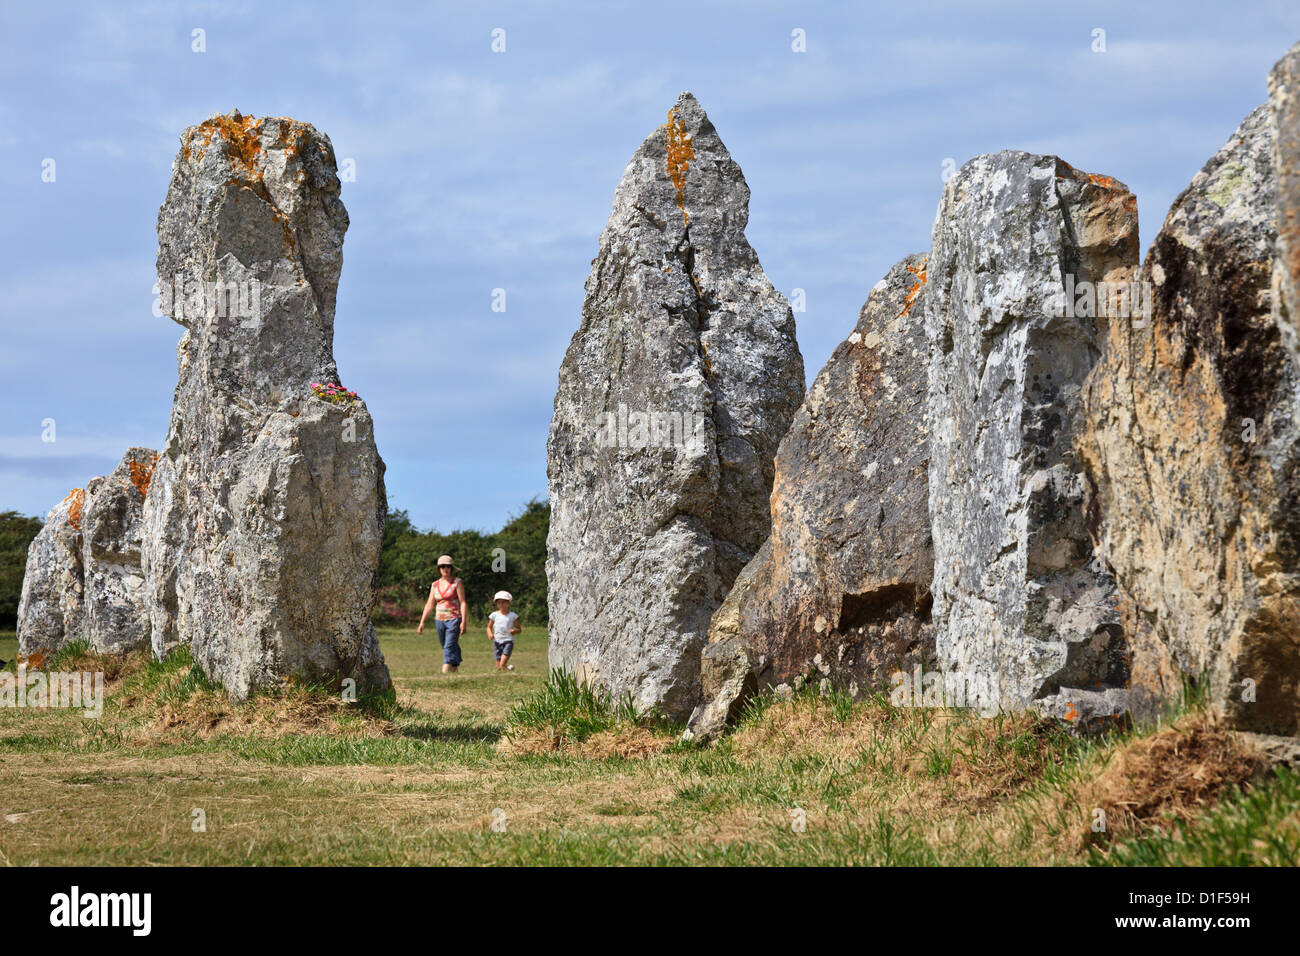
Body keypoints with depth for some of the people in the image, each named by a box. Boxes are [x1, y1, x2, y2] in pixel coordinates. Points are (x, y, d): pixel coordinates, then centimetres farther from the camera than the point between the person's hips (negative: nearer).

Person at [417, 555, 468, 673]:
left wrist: (464, 621, -15)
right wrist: (422, 622, 4)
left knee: (449, 647, -15)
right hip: (439, 620, 6)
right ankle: (454, 669, 24)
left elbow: (463, 602, -7)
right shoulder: (435, 585, 11)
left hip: (454, 620, -6)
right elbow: (429, 605, 11)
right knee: (446, 647, 12)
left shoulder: (457, 582, -2)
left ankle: (446, 672, -24)